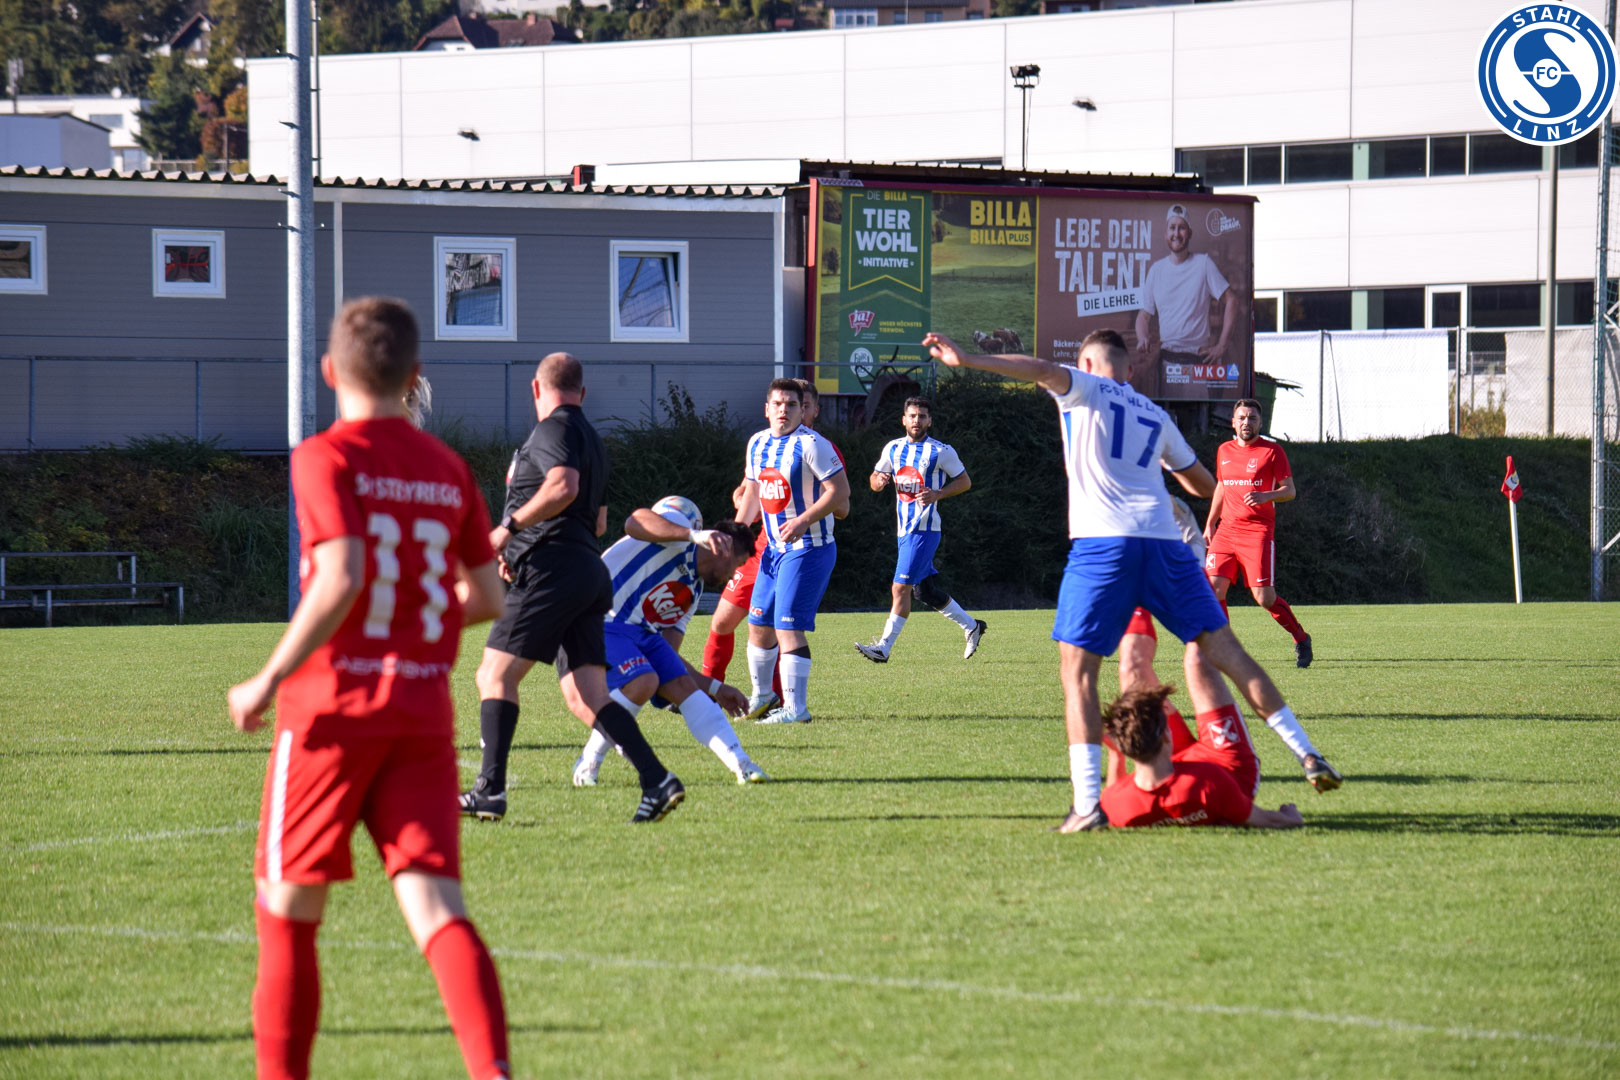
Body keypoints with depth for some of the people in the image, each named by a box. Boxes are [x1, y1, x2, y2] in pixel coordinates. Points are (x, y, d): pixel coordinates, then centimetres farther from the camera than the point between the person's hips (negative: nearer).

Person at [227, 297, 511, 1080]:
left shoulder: (326, 457, -7)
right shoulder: (447, 468, 10)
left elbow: (340, 579, -20)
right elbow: (487, 597, 15)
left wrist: (270, 679, -13)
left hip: (334, 702, -4)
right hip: (424, 710, 4)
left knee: (287, 908, 10)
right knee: (434, 906, -6)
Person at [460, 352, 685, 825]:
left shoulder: (553, 429, -4)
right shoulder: (591, 438, 25)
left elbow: (563, 486, -24)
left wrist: (510, 526, -17)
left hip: (552, 570, -9)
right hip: (590, 570, 9)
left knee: (495, 676, -5)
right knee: (586, 696, 4)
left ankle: (490, 790, -10)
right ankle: (657, 781, -9)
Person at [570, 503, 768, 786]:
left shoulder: (692, 591, 22)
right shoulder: (679, 533, -4)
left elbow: (666, 655, 23)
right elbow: (635, 523, -29)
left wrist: (714, 688, 23)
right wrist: (696, 536, -41)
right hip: (601, 621, -9)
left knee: (685, 687, -5)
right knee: (643, 682, -28)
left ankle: (741, 765, -8)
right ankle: (587, 763, -12)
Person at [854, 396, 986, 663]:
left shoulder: (941, 451, -5)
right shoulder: (893, 449, 11)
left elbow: (964, 481, 1)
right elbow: (874, 481, 16)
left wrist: (938, 494, -15)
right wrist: (879, 480, -8)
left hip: (924, 529, -7)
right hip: (904, 529, 7)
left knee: (901, 588, -12)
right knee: (924, 590, 13)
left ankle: (884, 647, -12)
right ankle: (971, 626, 30)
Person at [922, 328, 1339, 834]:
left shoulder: (1086, 391, 12)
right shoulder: (1156, 417, 25)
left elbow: (1044, 371, -10)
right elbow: (1204, 483, 36)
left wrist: (966, 360, -17)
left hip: (1102, 544, -4)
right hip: (1163, 542, 4)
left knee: (1077, 672, -1)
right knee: (1224, 650, 11)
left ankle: (1087, 804, -13)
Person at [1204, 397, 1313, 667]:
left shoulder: (1272, 450, -1)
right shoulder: (1224, 451, 14)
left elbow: (1290, 490, -2)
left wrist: (1266, 496, -21)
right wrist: (1210, 524, 23)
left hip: (1258, 531, -5)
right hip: (1226, 530, 5)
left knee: (1263, 596, -10)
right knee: (1214, 586, -10)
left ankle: (1301, 639, 11)